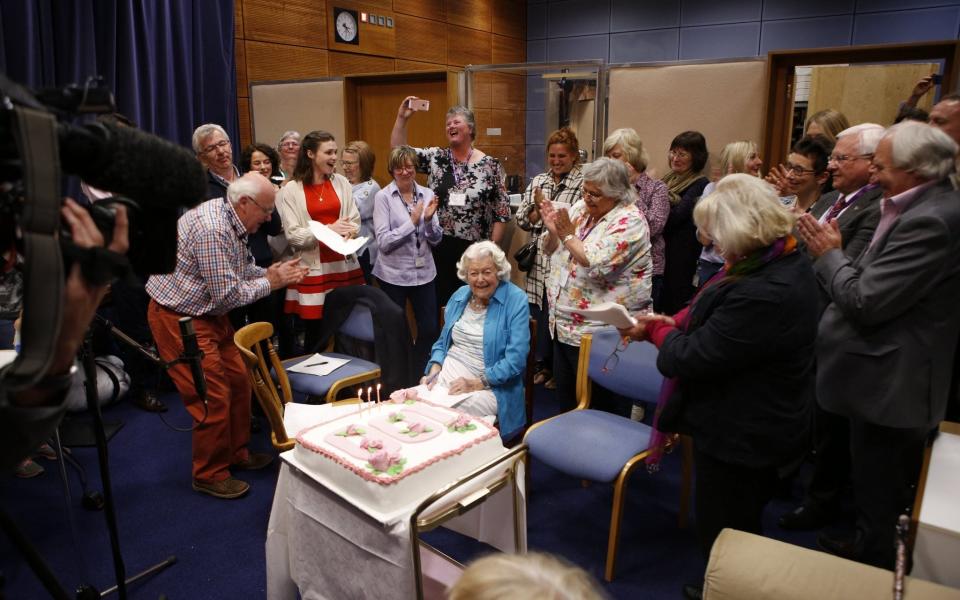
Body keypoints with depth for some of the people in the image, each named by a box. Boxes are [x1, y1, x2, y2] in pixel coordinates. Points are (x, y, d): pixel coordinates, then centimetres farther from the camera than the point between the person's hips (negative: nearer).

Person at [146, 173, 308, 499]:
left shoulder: (232, 220, 3)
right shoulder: (212, 230, -28)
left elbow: (238, 270, 12)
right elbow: (227, 295, -26)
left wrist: (269, 272, -4)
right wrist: (270, 282, -14)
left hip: (208, 312, 10)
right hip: (179, 318, -10)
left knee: (238, 382, 12)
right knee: (213, 398, -5)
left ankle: (237, 453, 30)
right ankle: (210, 475, 14)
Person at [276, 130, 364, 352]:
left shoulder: (341, 182, 9)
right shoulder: (291, 190, -2)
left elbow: (355, 221, 7)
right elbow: (292, 235, -7)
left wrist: (347, 234, -15)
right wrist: (328, 229, -17)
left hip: (343, 263, 3)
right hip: (313, 268, -3)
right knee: (314, 331, 3)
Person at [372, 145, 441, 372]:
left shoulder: (427, 194, 3)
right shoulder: (383, 196, -7)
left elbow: (436, 239, 3)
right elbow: (383, 242, -14)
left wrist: (429, 219, -16)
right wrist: (412, 222, -19)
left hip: (424, 272, 3)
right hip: (394, 274, -3)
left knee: (430, 329, 6)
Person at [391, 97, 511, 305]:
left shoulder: (490, 165, -2)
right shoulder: (435, 157, 5)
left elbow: (502, 211, -1)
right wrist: (402, 118, -8)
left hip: (474, 249, -2)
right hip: (438, 247, 2)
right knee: (438, 303, 9)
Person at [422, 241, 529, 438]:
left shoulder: (516, 301, -8)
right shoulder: (459, 296, 11)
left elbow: (515, 359, -15)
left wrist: (477, 383, -21)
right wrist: (434, 371, 1)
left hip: (490, 386, -5)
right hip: (447, 376, 5)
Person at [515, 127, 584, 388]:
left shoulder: (583, 183, -6)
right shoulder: (538, 181, 11)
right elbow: (521, 219, 7)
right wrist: (538, 211, -11)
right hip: (539, 261, 5)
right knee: (538, 315, 11)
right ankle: (543, 364, 30)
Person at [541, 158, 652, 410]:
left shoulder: (629, 221, -16)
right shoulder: (581, 208, 6)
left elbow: (597, 265, -28)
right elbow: (551, 250, 13)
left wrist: (567, 234, -19)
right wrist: (553, 231, -8)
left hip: (598, 331, -7)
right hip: (564, 322, 8)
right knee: (564, 393, 19)